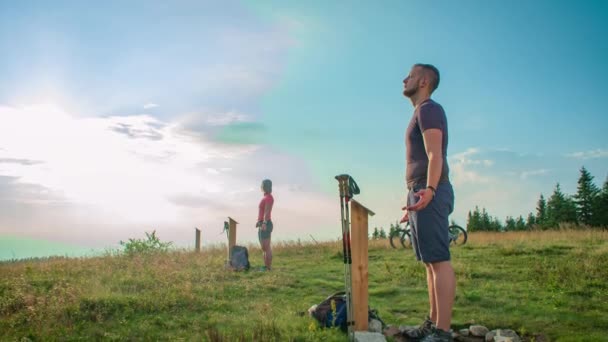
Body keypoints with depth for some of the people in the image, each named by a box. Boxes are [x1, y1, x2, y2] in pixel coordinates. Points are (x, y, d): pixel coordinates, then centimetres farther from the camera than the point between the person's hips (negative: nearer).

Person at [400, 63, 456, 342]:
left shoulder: (429, 109, -4)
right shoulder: (421, 113, 25)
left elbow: (435, 154, -18)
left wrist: (429, 189, -33)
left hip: (429, 194, -10)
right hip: (419, 193, 10)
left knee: (438, 260, -12)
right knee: (430, 262, 9)